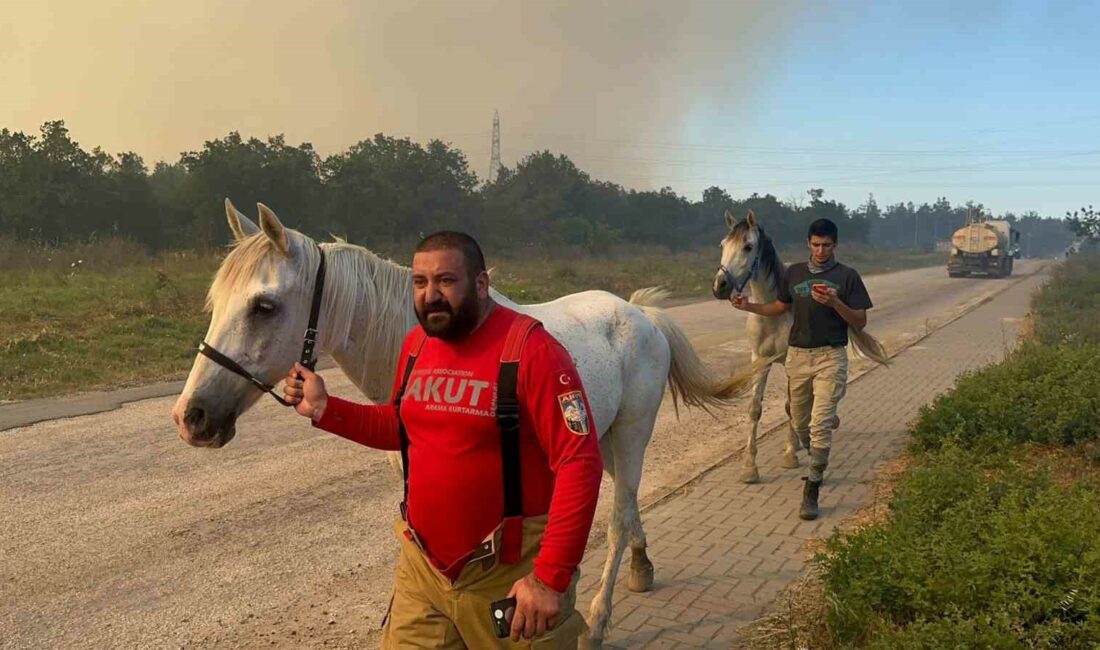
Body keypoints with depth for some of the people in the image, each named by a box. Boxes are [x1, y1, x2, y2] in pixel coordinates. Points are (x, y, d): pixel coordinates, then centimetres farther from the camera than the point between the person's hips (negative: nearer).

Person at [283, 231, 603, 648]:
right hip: (423, 566, 6)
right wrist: (323, 408, 5)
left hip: (510, 575, -6)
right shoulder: (416, 343, 3)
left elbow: (580, 463, -21)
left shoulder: (531, 349, -19)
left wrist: (550, 577, -25)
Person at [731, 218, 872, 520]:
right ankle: (818, 463, 42)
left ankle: (811, 490, -5)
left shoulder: (847, 276, -3)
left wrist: (835, 303, -22)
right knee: (800, 423, 14)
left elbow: (860, 323, -5)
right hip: (797, 355, 4)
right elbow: (781, 307, 19)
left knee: (819, 425, -11)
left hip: (831, 356, -4)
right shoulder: (794, 273, 8)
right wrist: (749, 306, 4)